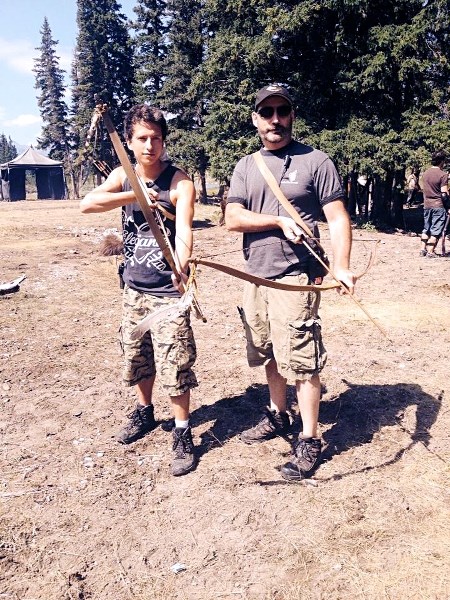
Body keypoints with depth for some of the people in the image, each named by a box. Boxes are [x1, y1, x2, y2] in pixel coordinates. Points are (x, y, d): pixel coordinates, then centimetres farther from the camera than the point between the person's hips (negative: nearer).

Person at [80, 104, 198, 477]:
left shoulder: (179, 182, -11)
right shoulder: (123, 176, 3)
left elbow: (184, 229, -26)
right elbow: (87, 204, -12)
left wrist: (181, 267, -45)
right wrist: (136, 195, -19)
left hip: (168, 290, -5)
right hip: (134, 288, 6)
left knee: (175, 365, -3)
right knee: (137, 357, 18)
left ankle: (183, 434, 13)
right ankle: (145, 412, 41)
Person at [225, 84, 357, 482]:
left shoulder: (315, 162, -2)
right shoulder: (246, 166, 11)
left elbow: (338, 217, -7)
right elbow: (232, 219, -1)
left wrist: (341, 266, -21)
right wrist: (279, 220, -14)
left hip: (295, 278, -5)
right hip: (255, 277, 6)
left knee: (301, 361, -4)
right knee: (270, 355, 17)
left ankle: (309, 441, 10)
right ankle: (278, 417, 36)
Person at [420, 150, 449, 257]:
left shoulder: (425, 173, 6)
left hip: (427, 205, 6)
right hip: (439, 206, -6)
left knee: (426, 229, 16)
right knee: (436, 231, 1)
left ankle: (423, 249, 16)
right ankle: (430, 252, 0)